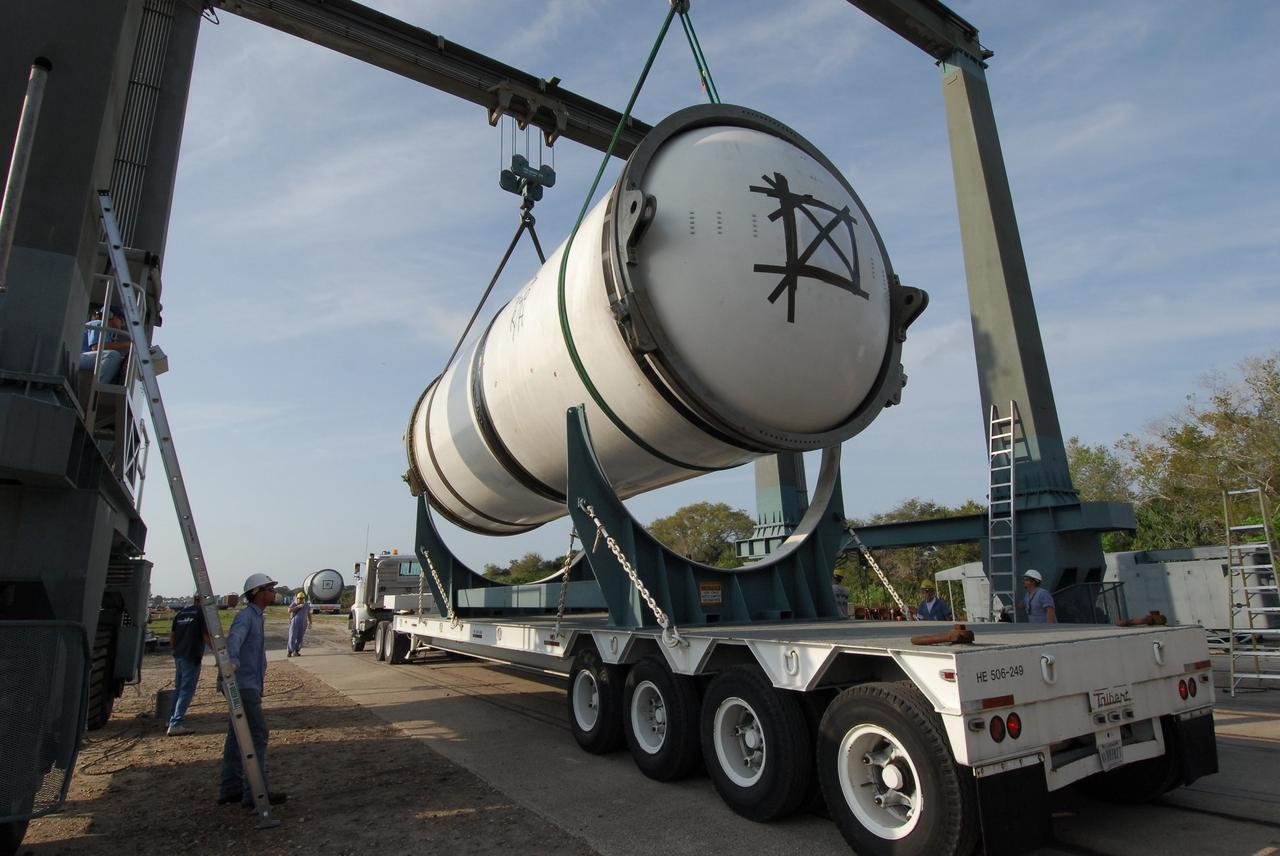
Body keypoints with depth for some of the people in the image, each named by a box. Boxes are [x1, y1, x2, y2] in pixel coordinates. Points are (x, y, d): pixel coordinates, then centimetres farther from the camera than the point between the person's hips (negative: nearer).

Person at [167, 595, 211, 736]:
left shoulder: (181, 612, 12)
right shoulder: (202, 613, -10)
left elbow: (172, 634, 17)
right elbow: (206, 636, -13)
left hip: (178, 656, 8)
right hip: (191, 657, -8)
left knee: (178, 689, 20)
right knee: (187, 691, -4)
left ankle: (172, 720, 28)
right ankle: (175, 724, -7)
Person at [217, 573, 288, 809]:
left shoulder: (256, 617, 16)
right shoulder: (245, 616, -14)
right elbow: (233, 639, -34)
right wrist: (233, 661, -54)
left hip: (249, 686, 10)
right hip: (243, 686, -10)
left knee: (237, 736, 13)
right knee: (257, 735, -10)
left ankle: (230, 789, 20)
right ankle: (256, 792, -8)